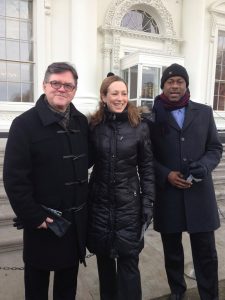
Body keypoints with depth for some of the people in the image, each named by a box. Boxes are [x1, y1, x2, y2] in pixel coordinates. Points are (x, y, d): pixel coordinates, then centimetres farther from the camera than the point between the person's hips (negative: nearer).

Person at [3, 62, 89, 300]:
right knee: (37, 279, 19)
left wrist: (83, 203, 3)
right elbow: (14, 178, -15)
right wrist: (33, 217, -15)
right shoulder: (25, 123, -13)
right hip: (42, 219, -4)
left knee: (69, 277, 22)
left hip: (76, 217, 4)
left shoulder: (82, 122, 2)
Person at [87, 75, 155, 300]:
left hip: (129, 203, -2)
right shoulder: (93, 126, -1)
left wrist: (148, 201, -4)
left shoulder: (139, 127, -5)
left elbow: (147, 167, -2)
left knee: (128, 260, 5)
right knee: (103, 258, 16)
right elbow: (87, 161, 6)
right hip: (99, 202, 2)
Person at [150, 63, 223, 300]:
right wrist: (166, 175, -14)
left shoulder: (204, 112, 7)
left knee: (206, 251, 7)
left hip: (199, 193, 1)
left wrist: (204, 165, -12)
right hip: (167, 194, 0)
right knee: (172, 250, 17)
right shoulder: (153, 116, -1)